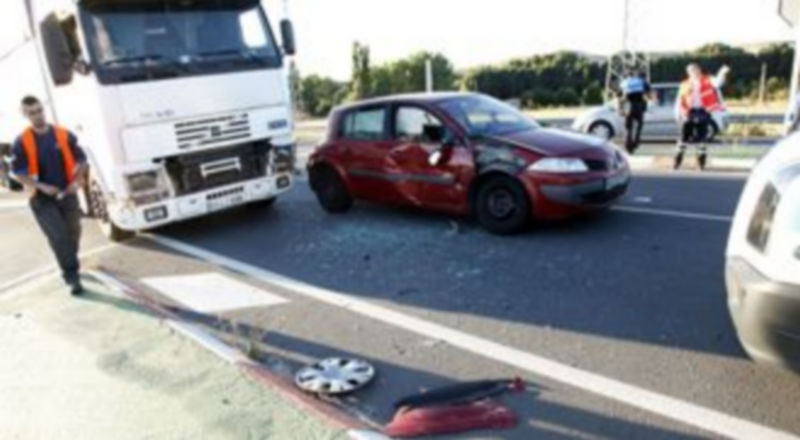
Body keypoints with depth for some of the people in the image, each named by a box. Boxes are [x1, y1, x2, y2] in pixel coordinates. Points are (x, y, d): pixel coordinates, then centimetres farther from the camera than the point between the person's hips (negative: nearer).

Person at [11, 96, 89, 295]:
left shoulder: (64, 135, 0)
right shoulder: (22, 142, -4)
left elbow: (81, 160, 7)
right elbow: (18, 172, -3)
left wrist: (76, 181, -9)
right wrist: (41, 186, -17)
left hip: (67, 195, 3)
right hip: (42, 199, -2)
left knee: (73, 235, 11)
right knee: (59, 237, -10)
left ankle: (70, 271, 33)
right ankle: (73, 277, -6)